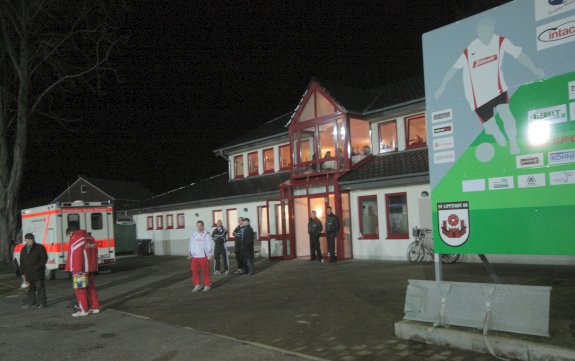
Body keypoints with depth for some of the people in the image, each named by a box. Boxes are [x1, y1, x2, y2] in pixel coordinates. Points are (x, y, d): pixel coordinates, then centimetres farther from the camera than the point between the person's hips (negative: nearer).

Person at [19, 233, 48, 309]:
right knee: (31, 288, 10)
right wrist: (23, 273, 12)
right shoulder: (24, 250, 16)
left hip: (38, 273, -5)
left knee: (40, 288, -3)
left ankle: (41, 303, 3)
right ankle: (31, 303, 18)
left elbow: (44, 259, -5)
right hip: (28, 274, 6)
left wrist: (37, 267, -15)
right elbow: (22, 262, 18)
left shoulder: (39, 247, -2)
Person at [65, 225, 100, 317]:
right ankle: (95, 307, 19)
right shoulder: (90, 237, 16)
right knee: (91, 288, 15)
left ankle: (83, 310, -1)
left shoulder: (75, 239, -10)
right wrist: (93, 267, 23)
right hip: (90, 268, 8)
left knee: (80, 289, -2)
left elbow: (76, 256, -19)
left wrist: (76, 270, -20)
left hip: (80, 269, -8)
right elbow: (95, 254, 19)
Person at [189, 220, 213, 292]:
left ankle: (207, 285, 13)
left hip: (204, 256, -5)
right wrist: (190, 254, 15)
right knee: (194, 271, 2)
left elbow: (209, 245, -7)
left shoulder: (206, 234, -6)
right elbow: (191, 245, 18)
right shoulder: (193, 235, 11)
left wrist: (209, 255, -9)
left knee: (205, 271, 1)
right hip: (195, 256, 5)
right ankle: (197, 285, 15)